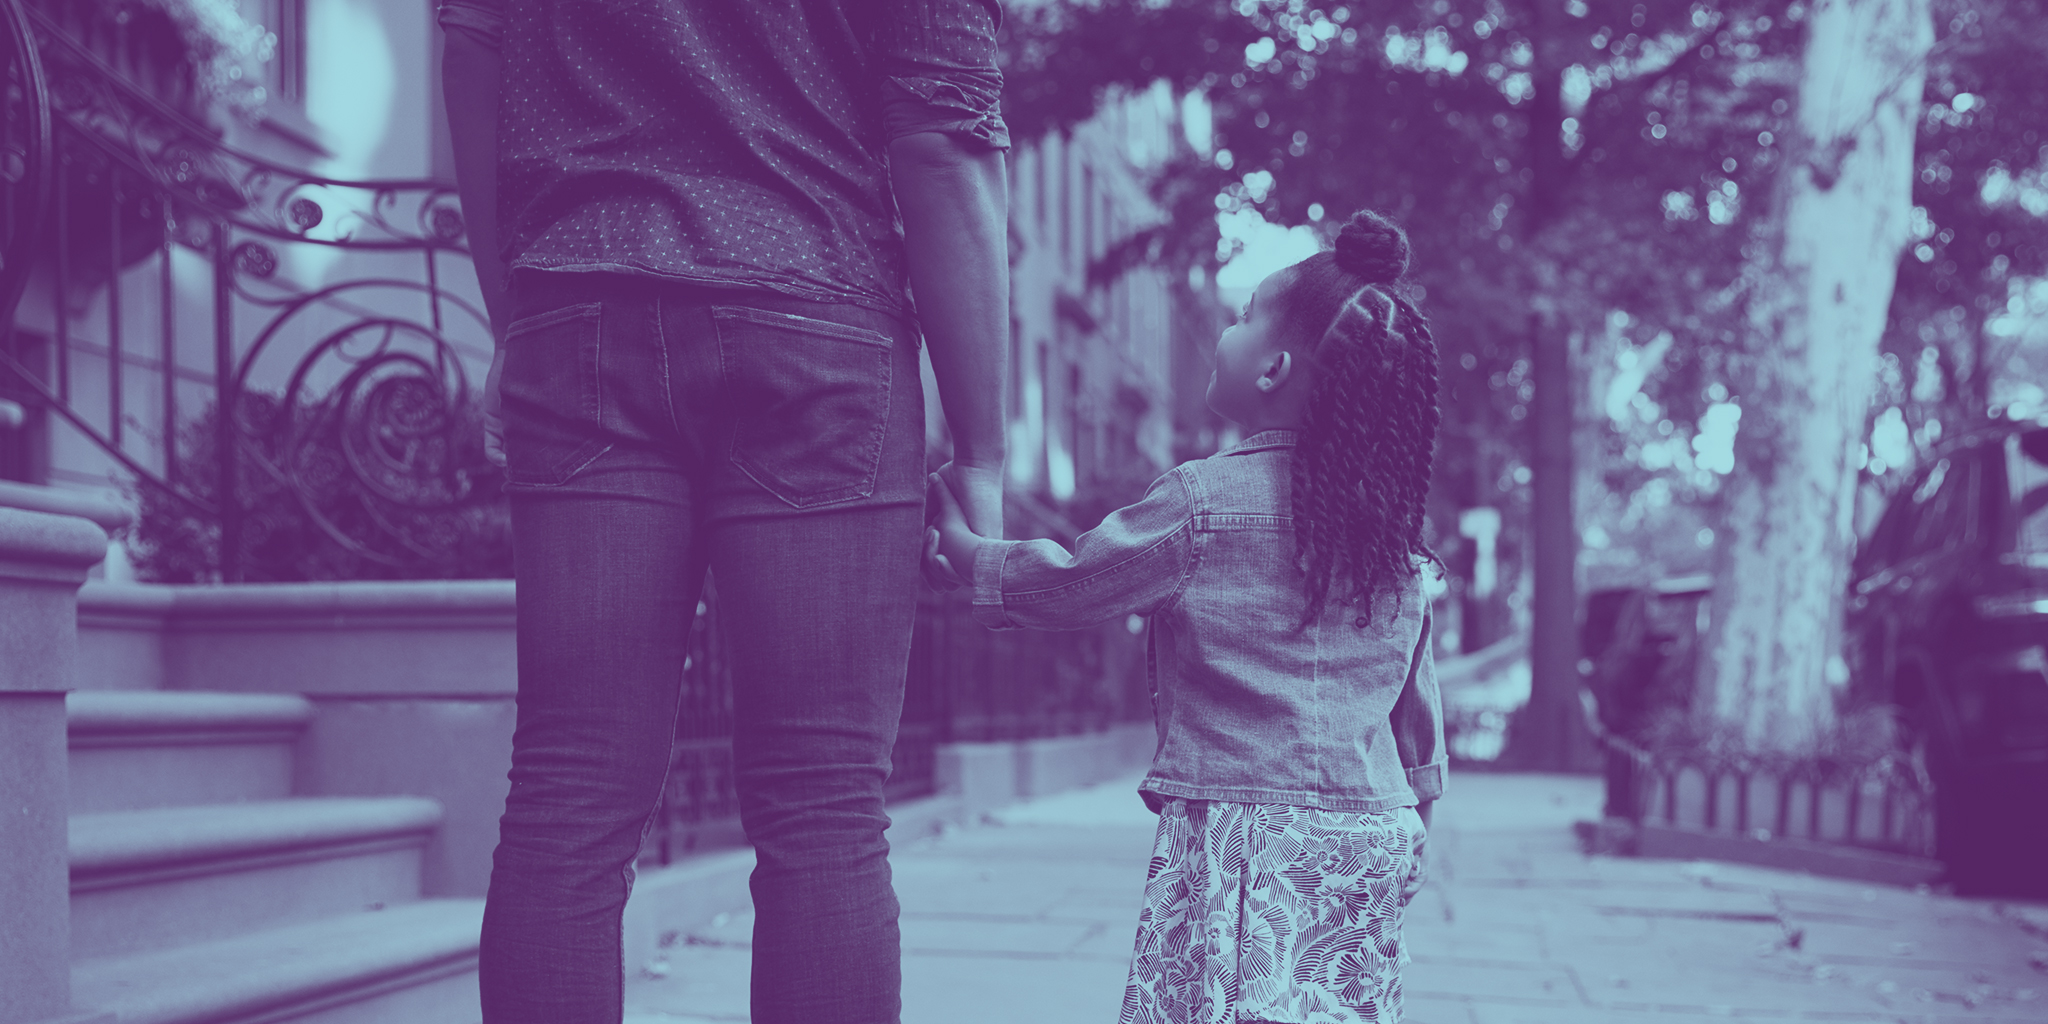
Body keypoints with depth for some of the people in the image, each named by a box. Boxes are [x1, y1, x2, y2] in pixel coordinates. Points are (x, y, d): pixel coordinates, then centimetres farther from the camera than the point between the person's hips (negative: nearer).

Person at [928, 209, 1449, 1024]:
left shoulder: (1206, 501, -10)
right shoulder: (1398, 534, 10)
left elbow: (1066, 585, 0)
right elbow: (1418, 712, 17)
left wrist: (957, 542, 15)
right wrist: (1409, 828, 28)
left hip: (1246, 834, -7)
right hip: (1374, 834, 7)